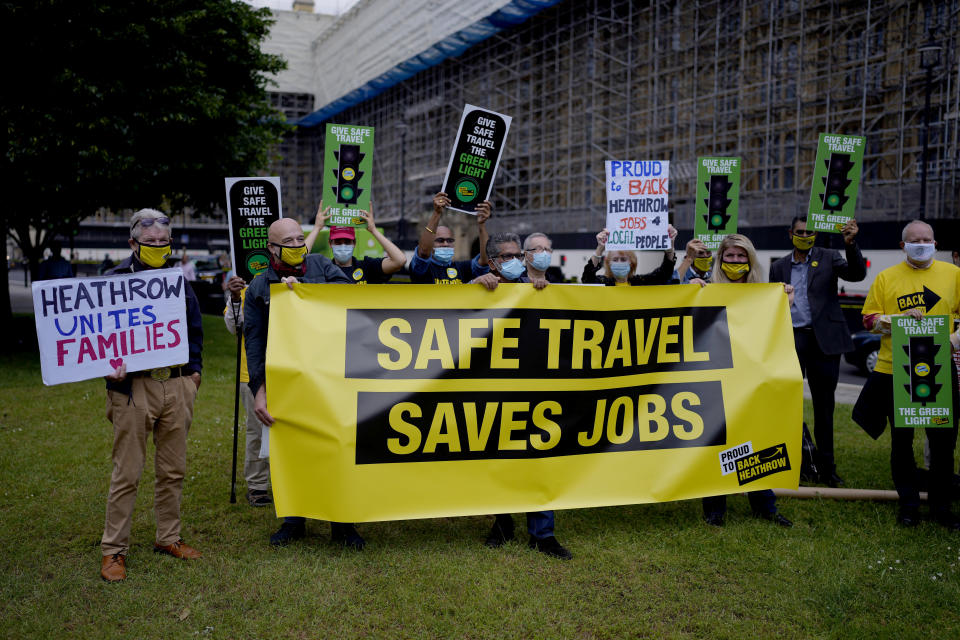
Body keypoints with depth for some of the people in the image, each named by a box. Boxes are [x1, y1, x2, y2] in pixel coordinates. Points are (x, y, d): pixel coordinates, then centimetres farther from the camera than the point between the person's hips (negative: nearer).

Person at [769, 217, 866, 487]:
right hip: (790, 340, 1)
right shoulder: (779, 267, 12)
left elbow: (857, 274, -10)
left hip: (823, 340, -1)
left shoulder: (829, 258, 7)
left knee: (824, 404, 6)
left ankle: (826, 467, 15)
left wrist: (851, 244, -25)